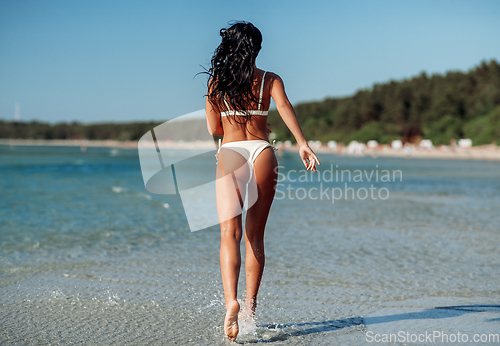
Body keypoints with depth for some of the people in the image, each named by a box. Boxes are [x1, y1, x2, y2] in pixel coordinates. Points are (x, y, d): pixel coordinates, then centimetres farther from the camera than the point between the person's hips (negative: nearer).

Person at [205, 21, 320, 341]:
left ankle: (231, 302, -28)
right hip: (262, 151, 1)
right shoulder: (270, 80, 8)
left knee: (230, 234, -8)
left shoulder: (216, 81, 9)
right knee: (255, 235, 11)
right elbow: (284, 107, -11)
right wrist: (303, 144, -21)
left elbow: (213, 128, 11)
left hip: (229, 154, -1)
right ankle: (250, 305, 13)